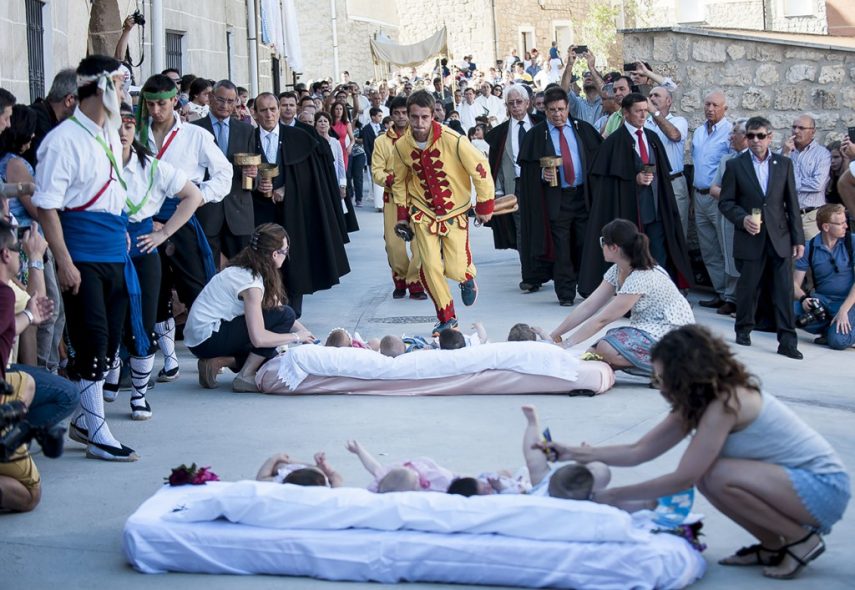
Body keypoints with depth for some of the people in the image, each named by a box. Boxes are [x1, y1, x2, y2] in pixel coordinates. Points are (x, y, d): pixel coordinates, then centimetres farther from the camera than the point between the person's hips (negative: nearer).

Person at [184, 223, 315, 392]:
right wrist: (296, 337, -13)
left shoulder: (245, 269, 6)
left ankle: (220, 361, 5)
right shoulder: (251, 283, -21)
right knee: (283, 315, -15)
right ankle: (244, 378, -12)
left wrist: (305, 333, 4)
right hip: (207, 339, -9)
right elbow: (258, 338, -27)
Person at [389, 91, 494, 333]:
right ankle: (446, 318, 13)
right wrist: (402, 213, 9)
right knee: (430, 267, -6)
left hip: (455, 212, -2)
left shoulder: (453, 140, -24)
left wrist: (484, 205, -7)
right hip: (423, 214, 2)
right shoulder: (401, 146, -10)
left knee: (455, 270, -4)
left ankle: (467, 278, 35)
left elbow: (480, 169, -14)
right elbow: (399, 181, 8)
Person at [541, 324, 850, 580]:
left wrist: (614, 496, -16)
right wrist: (575, 453, -3)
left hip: (824, 488, -9)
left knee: (716, 476, -27)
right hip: (794, 478, 9)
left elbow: (683, 478, -23)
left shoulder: (724, 404, -24)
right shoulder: (701, 401, 4)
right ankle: (773, 545, 8)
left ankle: (802, 539, -8)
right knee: (704, 470, -3)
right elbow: (639, 451, 4)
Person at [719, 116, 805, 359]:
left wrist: (798, 238, 4)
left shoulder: (784, 164, 8)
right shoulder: (735, 165, 2)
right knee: (748, 287, 8)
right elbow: (725, 202, 3)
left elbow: (792, 203, 8)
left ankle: (787, 341, -1)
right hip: (750, 238, -1)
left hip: (780, 238, 1)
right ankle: (743, 330, 27)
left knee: (784, 291, -3)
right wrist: (743, 218, -16)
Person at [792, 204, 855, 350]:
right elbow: (795, 284, -1)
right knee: (790, 311, -27)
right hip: (822, 300, 3)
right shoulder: (809, 248, -2)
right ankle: (829, 329, -2)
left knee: (837, 340, -30)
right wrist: (804, 298, -24)